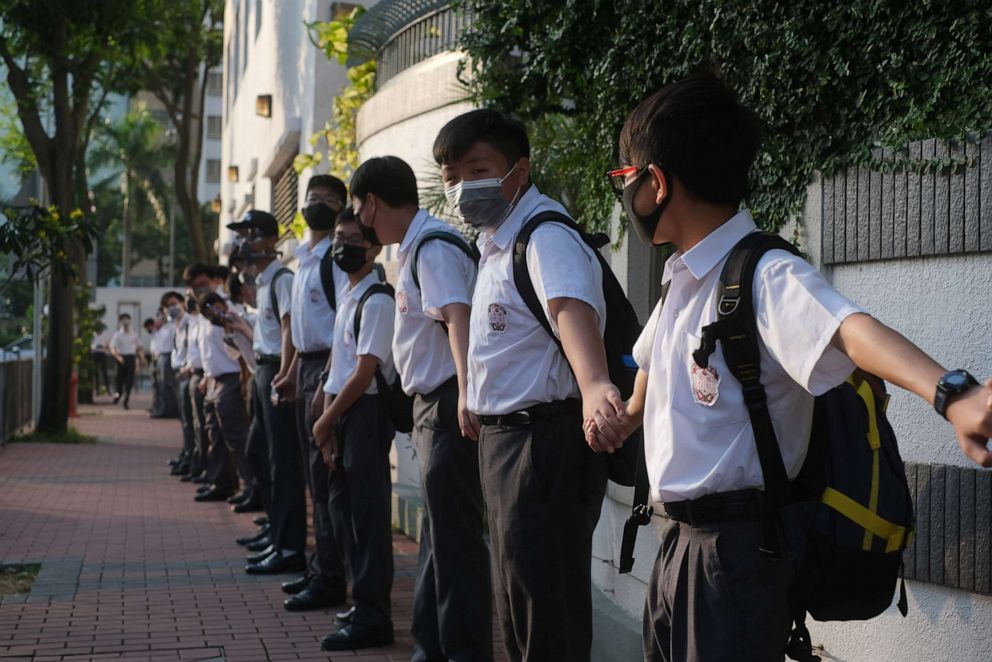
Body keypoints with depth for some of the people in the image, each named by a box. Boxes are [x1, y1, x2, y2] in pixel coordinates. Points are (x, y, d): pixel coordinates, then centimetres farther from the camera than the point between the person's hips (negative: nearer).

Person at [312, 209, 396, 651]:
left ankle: (372, 618, -1)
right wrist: (327, 421, 6)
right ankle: (364, 599, 25)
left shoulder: (377, 301, -13)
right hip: (342, 412, 9)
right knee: (342, 504, 14)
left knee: (367, 510, -6)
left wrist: (325, 421, -9)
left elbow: (364, 373, -16)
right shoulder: (347, 297, 15)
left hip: (367, 411, -9)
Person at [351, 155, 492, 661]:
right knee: (437, 538, 16)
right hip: (433, 407, 11)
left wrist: (465, 393, -44)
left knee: (454, 539, -6)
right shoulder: (417, 248, 15)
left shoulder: (432, 248, -16)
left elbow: (458, 319, -31)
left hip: (450, 409, -11)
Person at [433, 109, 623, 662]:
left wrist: (593, 384, -58)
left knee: (543, 601, -6)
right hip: (502, 434, 10)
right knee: (517, 595, 20)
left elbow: (571, 309, -39)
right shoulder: (497, 243, 13)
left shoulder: (546, 237, -18)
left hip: (545, 439, -10)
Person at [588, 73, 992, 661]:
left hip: (738, 543, -9)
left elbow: (849, 328, -39)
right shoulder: (683, 280, 9)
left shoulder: (768, 277, -19)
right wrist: (628, 416, 48)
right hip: (681, 540, 9)